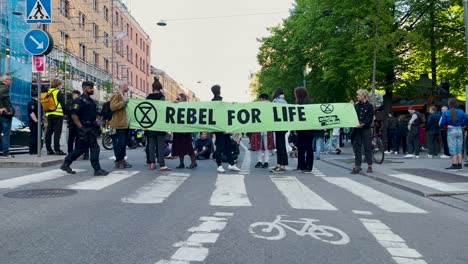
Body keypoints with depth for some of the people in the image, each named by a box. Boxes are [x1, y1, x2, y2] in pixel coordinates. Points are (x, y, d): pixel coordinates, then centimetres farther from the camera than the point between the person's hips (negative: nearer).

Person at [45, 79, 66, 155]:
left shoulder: (47, 92, 16)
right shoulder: (59, 93, -7)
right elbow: (63, 104, -7)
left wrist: (46, 114, 22)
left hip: (49, 114, 7)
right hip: (57, 114, -7)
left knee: (49, 132, 8)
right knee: (57, 132, -8)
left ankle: (49, 149, 12)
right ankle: (57, 149, -11)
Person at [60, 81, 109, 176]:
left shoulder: (90, 100, 19)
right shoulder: (80, 100, -11)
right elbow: (74, 115, -18)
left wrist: (96, 124, 18)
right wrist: (81, 128, -20)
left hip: (91, 128, 10)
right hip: (85, 128, -10)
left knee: (81, 148, 14)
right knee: (95, 148, -8)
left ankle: (65, 164, 24)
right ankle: (97, 170, -2)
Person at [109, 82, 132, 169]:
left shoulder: (124, 96, 23)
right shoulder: (115, 95, -8)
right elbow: (112, 107, -22)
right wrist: (124, 102, -19)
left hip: (125, 124, 10)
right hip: (119, 125, -10)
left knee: (124, 143, 13)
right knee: (120, 143, -8)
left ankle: (122, 159, 20)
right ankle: (118, 162, -2)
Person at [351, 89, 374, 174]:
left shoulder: (369, 106, -1)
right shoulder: (356, 106, 12)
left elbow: (370, 118, -8)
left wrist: (363, 124, -21)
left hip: (365, 129, -4)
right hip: (356, 129, 4)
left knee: (367, 147, 1)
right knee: (356, 147, 0)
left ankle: (369, 166, 12)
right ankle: (357, 166, 3)